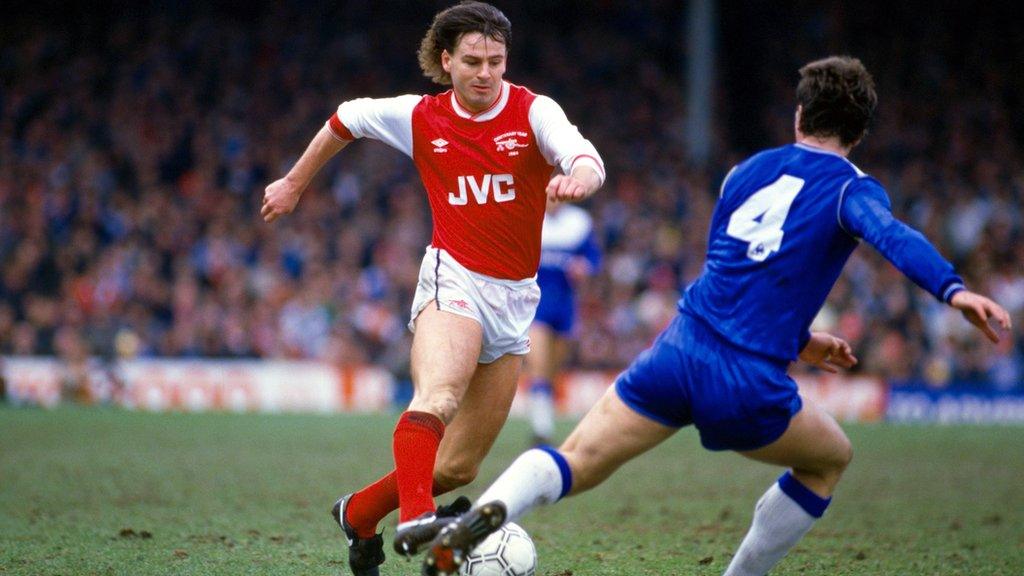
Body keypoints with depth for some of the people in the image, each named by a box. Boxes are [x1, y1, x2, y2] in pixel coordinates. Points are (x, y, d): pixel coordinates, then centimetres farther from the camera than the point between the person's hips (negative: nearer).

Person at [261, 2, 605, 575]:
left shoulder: (533, 111, -5)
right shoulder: (420, 118, 0)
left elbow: (589, 163, -24)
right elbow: (348, 118, 19)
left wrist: (577, 179, -49)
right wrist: (295, 183, 26)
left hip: (516, 298, 2)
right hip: (454, 280, -2)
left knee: (458, 466, 7)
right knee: (437, 398, -35)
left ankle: (360, 514, 27)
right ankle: (414, 518, -51)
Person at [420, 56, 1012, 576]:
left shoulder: (748, 171, 20)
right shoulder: (851, 188, 3)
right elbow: (892, 235, -20)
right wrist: (953, 289, -35)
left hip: (679, 351, 3)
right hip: (748, 385, -3)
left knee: (574, 465, 5)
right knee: (832, 459, 25)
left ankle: (485, 514, -25)